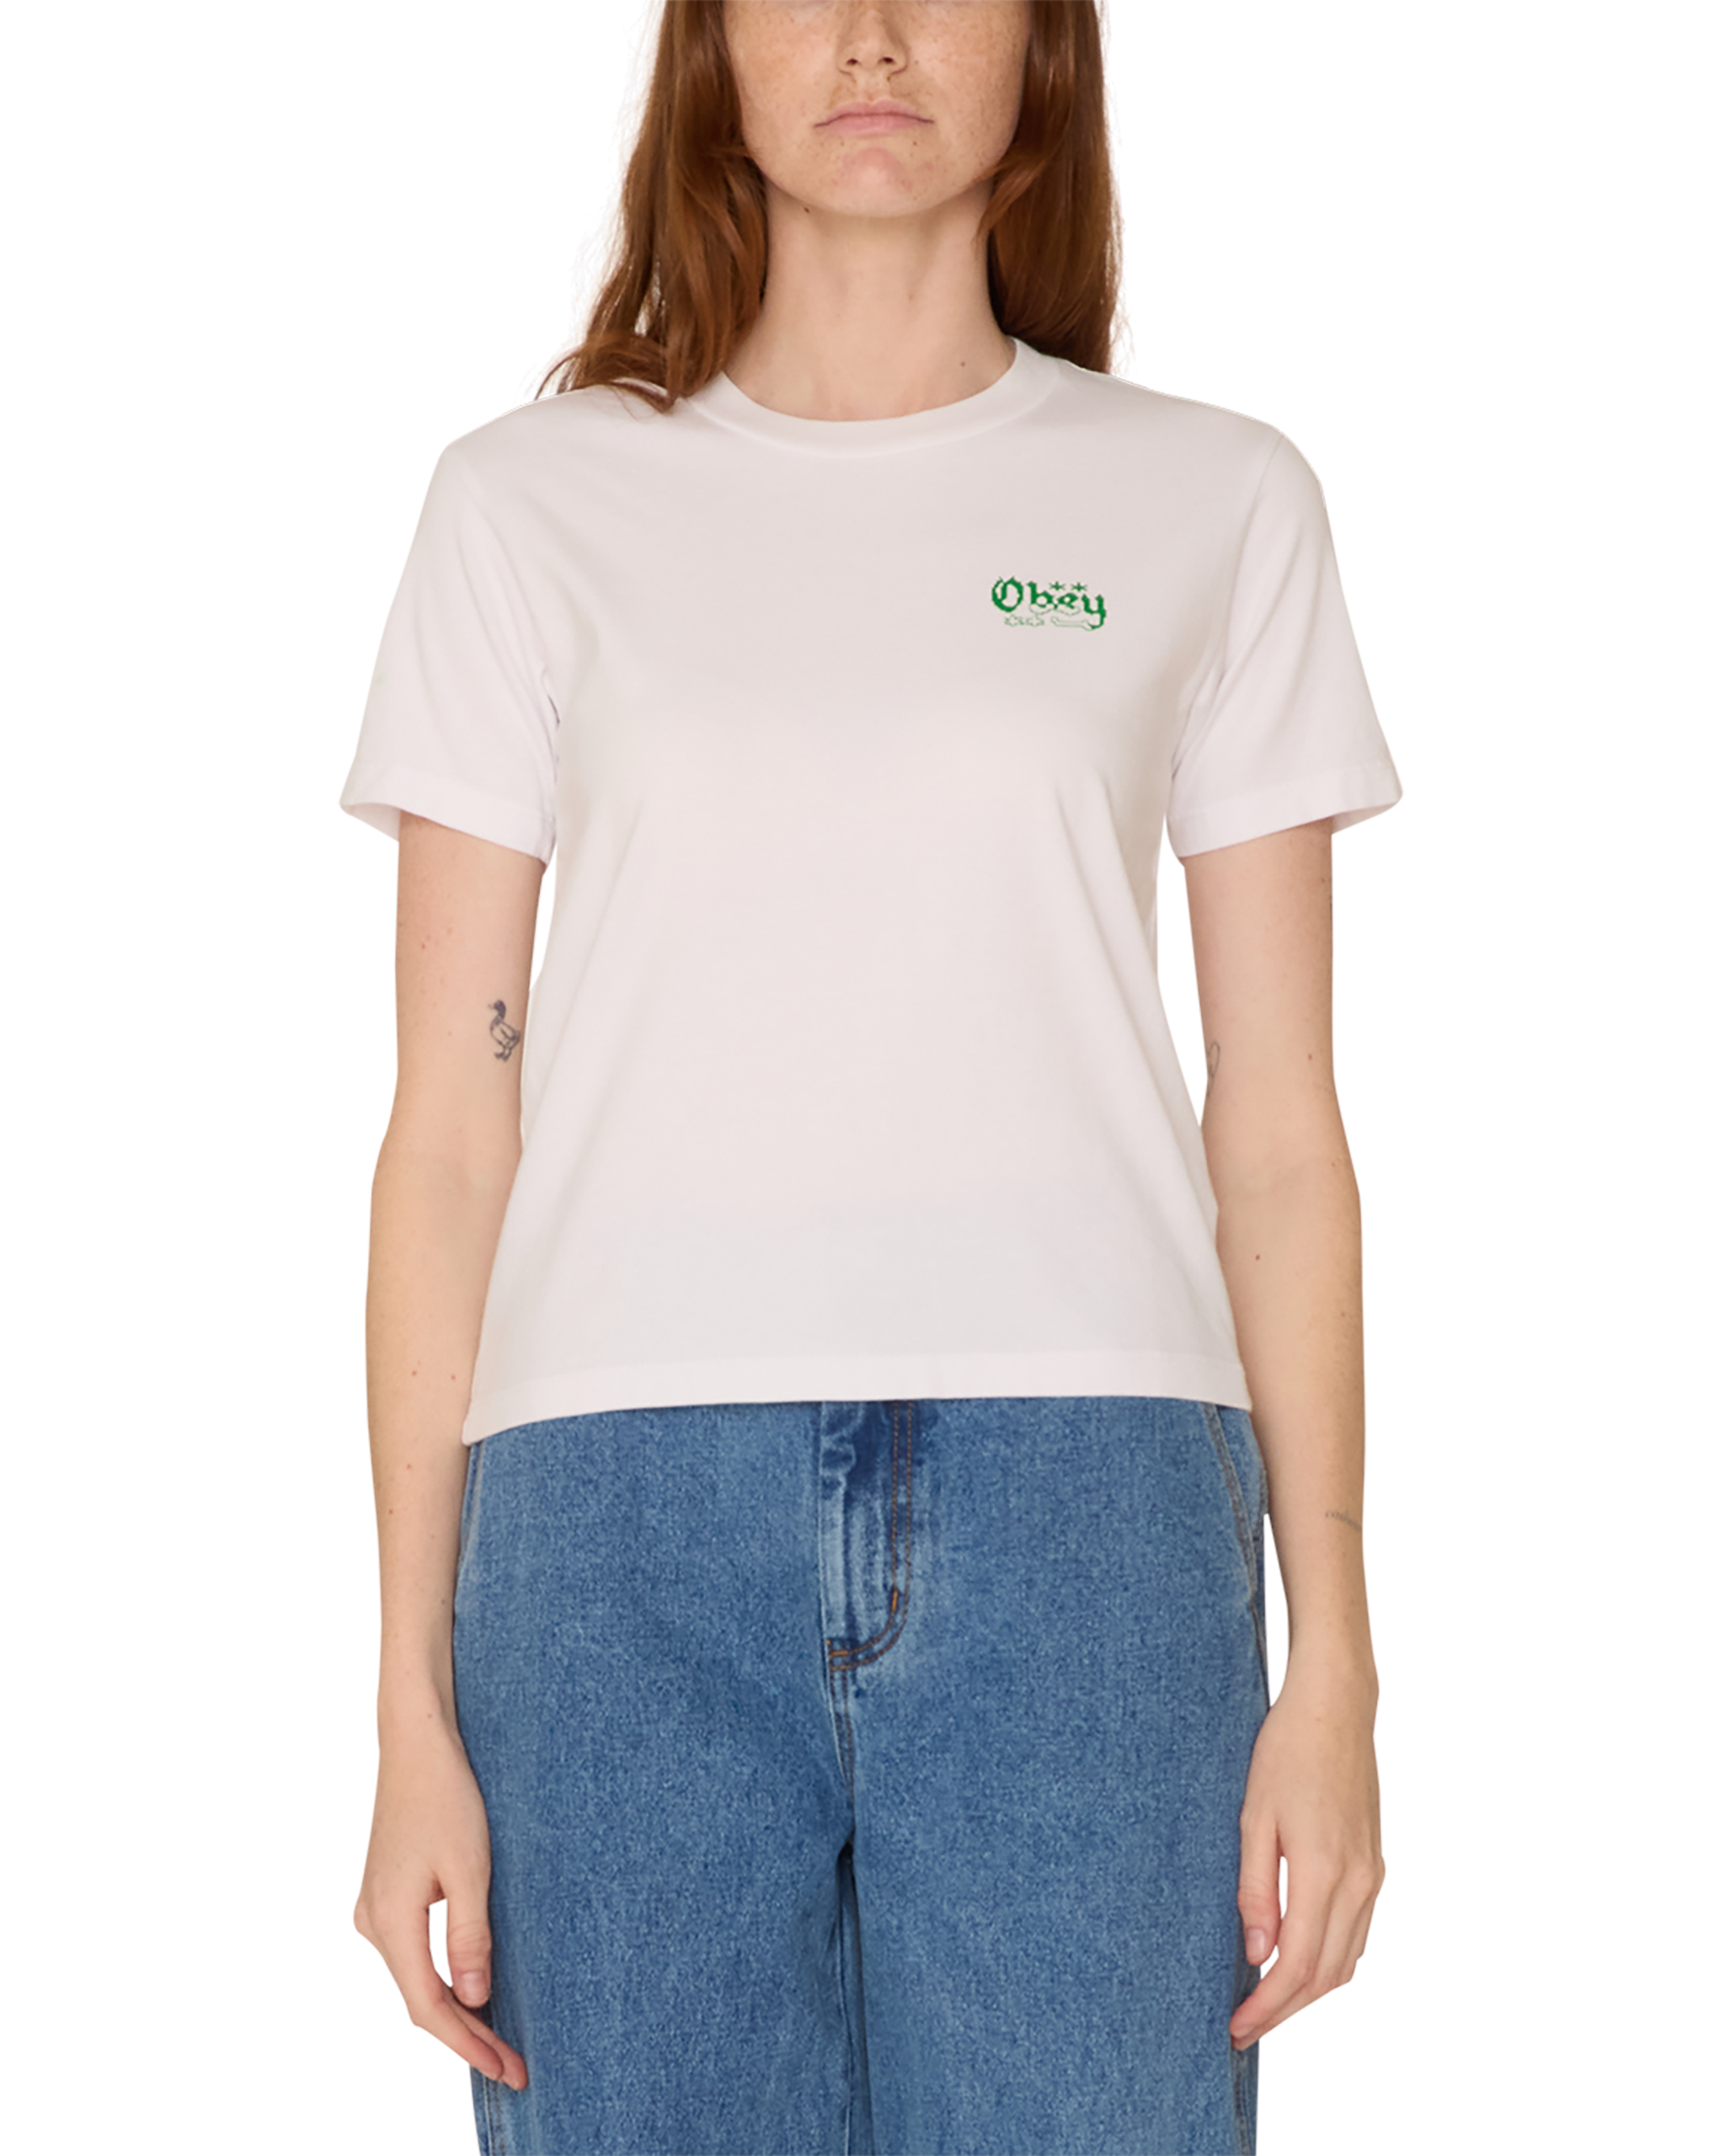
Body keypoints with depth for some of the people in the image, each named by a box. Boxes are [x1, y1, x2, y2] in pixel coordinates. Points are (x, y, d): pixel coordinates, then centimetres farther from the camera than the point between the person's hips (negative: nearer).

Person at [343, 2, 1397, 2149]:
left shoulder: (1217, 500, 12)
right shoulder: (529, 500, 11)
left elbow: (1281, 1127, 10)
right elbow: (446, 1128, 8)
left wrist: (1332, 1665, 2)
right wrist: (411, 1697, 3)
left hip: (1083, 1505, 0)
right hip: (626, 1502, 0)